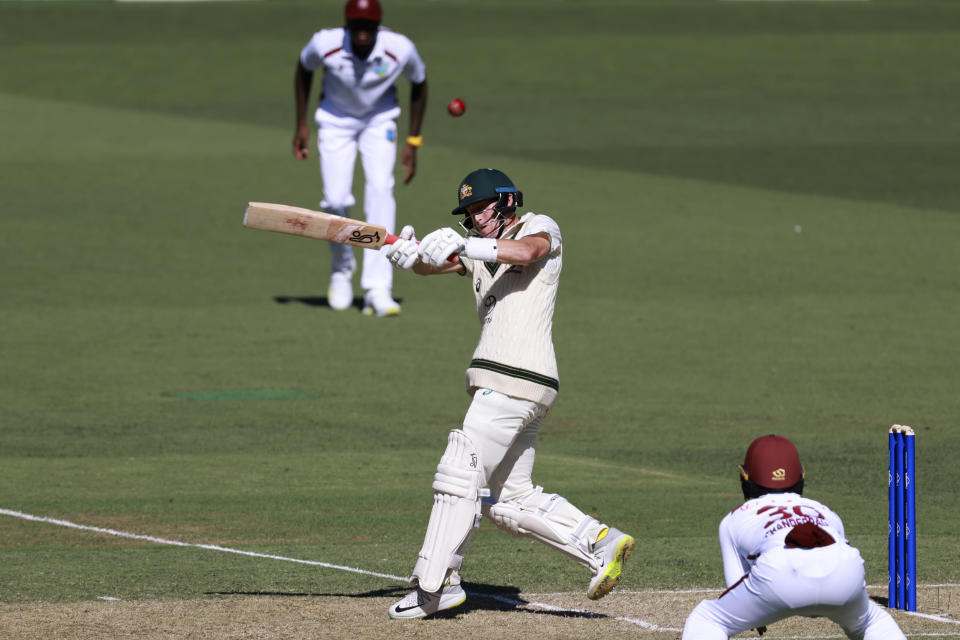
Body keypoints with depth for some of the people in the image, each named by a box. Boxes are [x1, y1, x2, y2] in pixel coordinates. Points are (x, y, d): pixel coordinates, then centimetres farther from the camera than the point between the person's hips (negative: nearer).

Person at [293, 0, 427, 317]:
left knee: (380, 189, -21)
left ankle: (377, 289, -25)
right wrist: (301, 125, 0)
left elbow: (419, 83, -5)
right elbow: (304, 68, -3)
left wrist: (413, 144, -3)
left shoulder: (400, 49, -27)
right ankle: (341, 270, 19)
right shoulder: (325, 44, -28)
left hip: (379, 121, 0)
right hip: (335, 121, 0)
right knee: (336, 200, -12)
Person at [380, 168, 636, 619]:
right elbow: (432, 264, 7)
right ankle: (599, 543, 14)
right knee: (510, 502, 12)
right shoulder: (477, 252, 23)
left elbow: (525, 250, -22)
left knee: (458, 475, -10)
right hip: (502, 384, 9)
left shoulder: (540, 227, 2)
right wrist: (410, 255, -17)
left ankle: (433, 585, -8)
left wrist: (463, 245, -35)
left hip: (515, 380, -9)